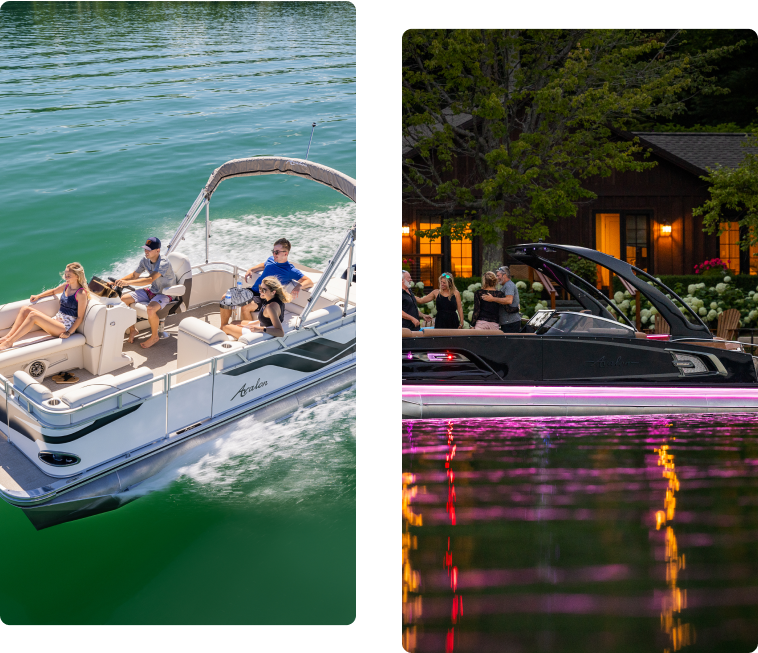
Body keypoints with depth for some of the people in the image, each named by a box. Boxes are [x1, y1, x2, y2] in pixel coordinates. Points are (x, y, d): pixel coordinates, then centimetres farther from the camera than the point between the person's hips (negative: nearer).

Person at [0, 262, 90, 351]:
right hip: (56, 320, 9)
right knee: (25, 309, -3)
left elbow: (80, 317, -13)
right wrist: (38, 296, 17)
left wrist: (69, 333, -21)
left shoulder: (81, 294, -13)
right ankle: (8, 336, -14)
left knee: (33, 315, -26)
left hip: (66, 327, -9)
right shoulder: (66, 286, 10)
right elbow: (53, 291, 31)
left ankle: (9, 342, -26)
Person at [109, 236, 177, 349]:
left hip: (165, 294, -8)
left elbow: (150, 279, -40)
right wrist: (117, 282, -4)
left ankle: (154, 336, -9)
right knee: (123, 299, -4)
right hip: (151, 291, 8)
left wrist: (128, 282, -48)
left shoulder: (164, 263, -28)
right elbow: (134, 275, 12)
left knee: (150, 309, -37)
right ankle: (132, 329, 12)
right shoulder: (145, 261, -3)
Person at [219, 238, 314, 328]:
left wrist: (299, 286, -33)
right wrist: (250, 270, 18)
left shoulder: (290, 270, -8)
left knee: (246, 307, -34)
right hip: (253, 290, 7)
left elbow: (309, 282, -12)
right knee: (225, 298, -2)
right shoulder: (271, 259, 11)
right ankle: (223, 328, 10)